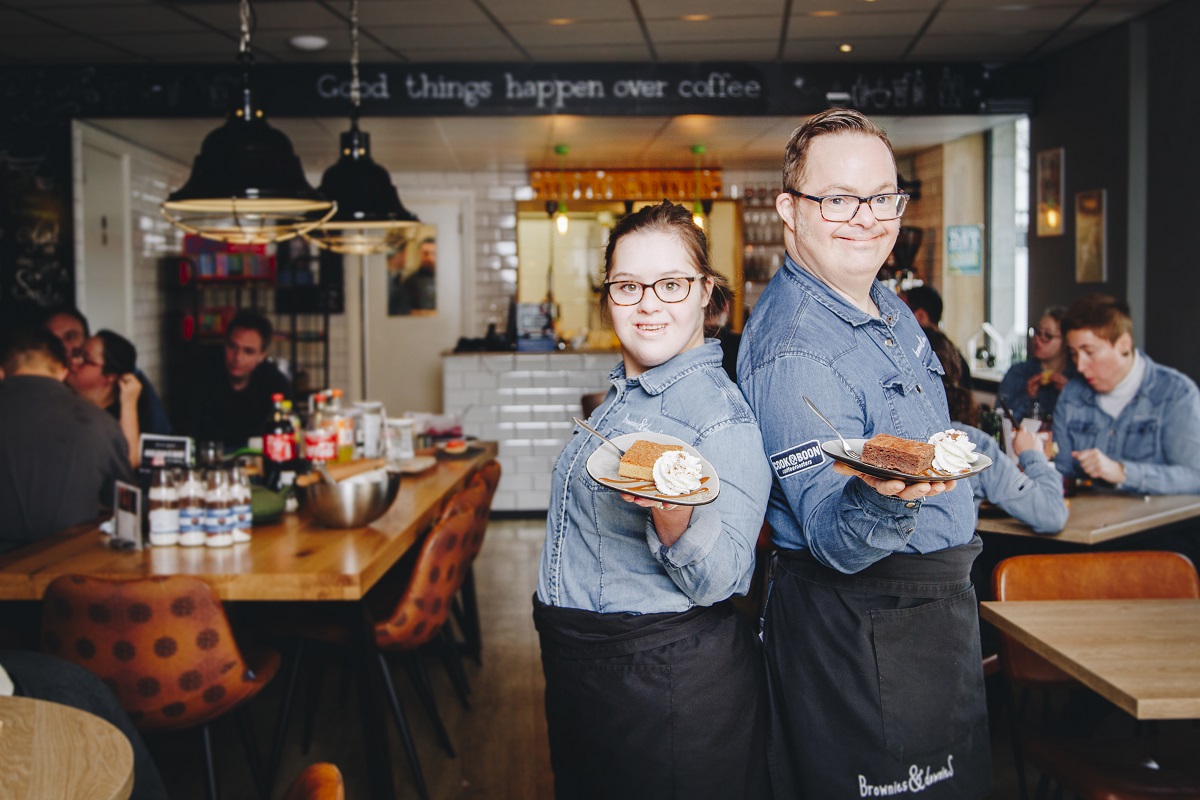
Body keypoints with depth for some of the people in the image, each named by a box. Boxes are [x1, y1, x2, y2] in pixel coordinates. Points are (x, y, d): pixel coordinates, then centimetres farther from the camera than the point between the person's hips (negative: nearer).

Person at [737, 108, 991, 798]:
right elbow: (834, 540, -30)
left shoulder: (886, 304, 5)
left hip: (934, 603, 10)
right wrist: (880, 497, -48)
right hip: (865, 631, -10)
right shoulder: (792, 352, -26)